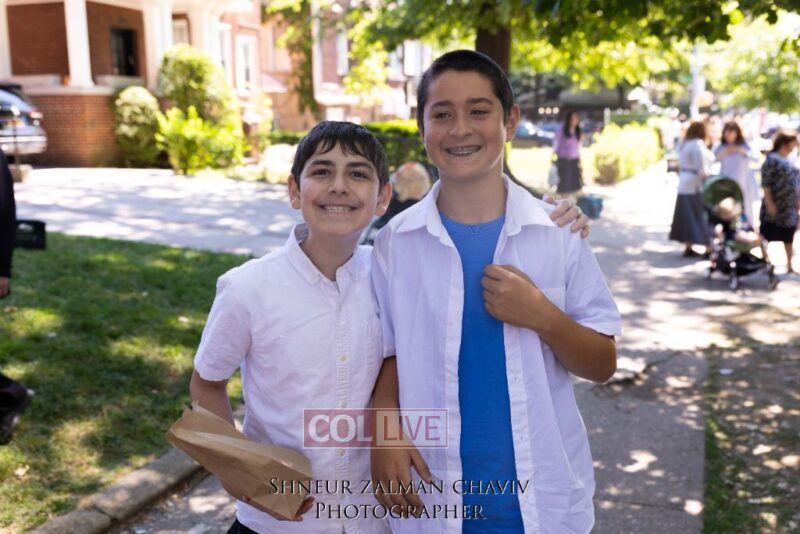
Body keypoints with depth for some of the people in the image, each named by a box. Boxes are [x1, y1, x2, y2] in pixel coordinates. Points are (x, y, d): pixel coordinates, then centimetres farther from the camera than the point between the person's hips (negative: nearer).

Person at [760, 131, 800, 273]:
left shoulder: (788, 160, 14)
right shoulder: (772, 159, -11)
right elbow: (765, 183, -16)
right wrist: (769, 203, -21)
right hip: (775, 206, -8)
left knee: (788, 236, 11)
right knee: (766, 235, 2)